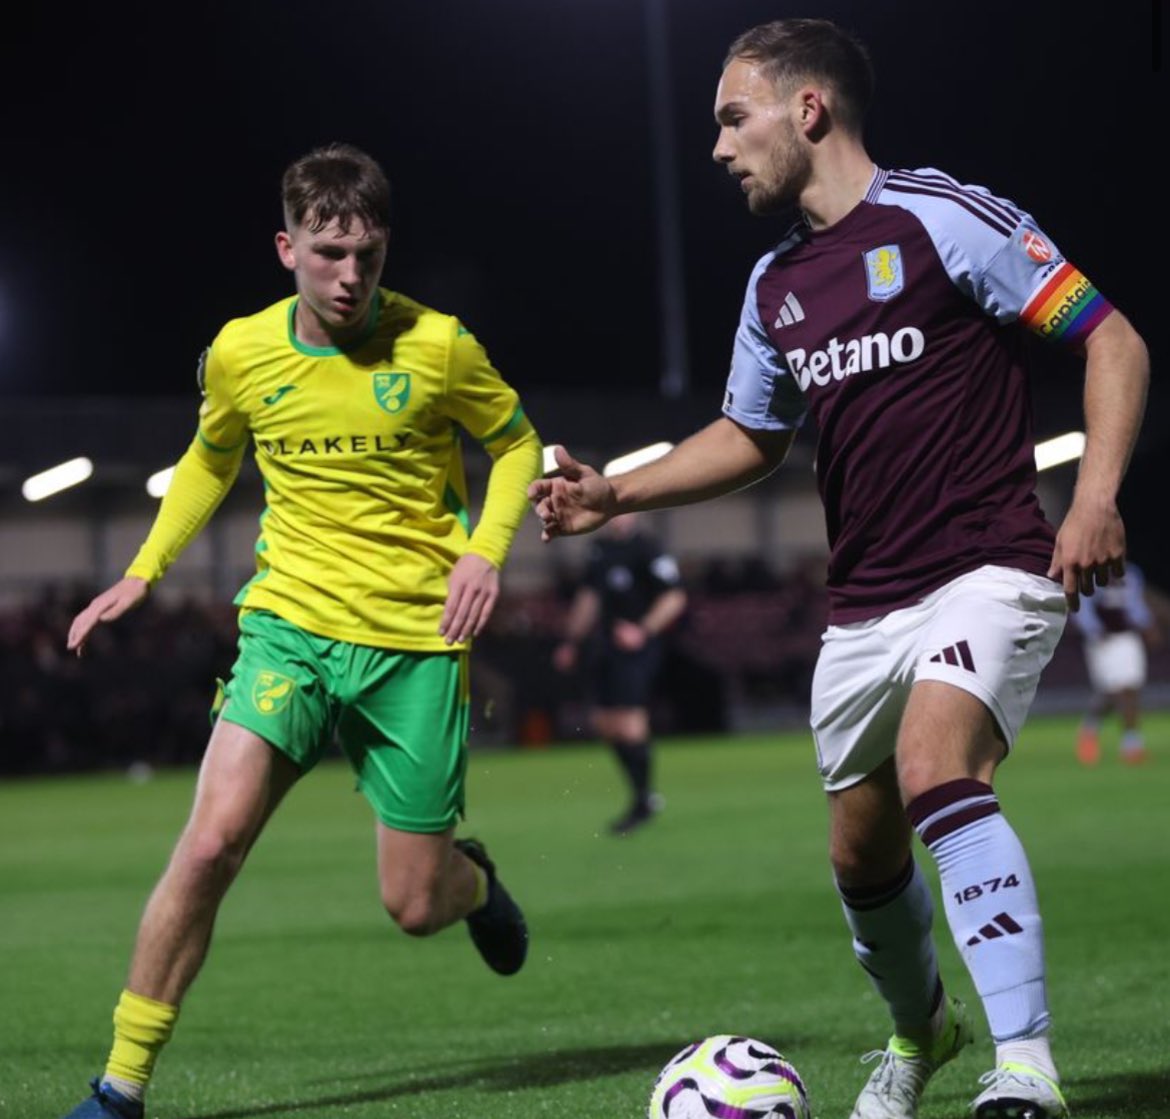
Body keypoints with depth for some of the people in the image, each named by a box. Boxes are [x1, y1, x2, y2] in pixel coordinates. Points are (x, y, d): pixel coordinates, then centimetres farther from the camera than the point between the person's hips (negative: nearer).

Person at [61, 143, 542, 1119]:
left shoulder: (436, 346, -8)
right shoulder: (240, 353, -1)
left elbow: (515, 442, 8)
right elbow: (211, 459, 20)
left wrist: (485, 547, -8)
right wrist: (143, 571, 11)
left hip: (416, 644, -1)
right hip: (291, 625, 1)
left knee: (416, 907, 2)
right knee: (212, 842, -19)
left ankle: (474, 878, 43)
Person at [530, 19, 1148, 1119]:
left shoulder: (940, 217, -9)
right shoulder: (777, 284, 13)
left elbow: (1112, 340, -9)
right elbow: (751, 435, 28)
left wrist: (1095, 497, -20)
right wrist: (616, 493, 16)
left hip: (987, 570, -7)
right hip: (863, 606, 7)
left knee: (936, 772, -31)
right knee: (862, 855, 13)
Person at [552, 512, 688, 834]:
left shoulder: (646, 549, -11)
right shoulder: (600, 549, 13)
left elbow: (674, 598, -13)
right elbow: (588, 598, 25)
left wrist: (644, 631, -23)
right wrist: (571, 641, 25)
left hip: (637, 649, -8)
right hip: (607, 648, 8)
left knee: (630, 720, -12)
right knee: (605, 722, 9)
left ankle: (642, 803, 0)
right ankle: (644, 794, 22)